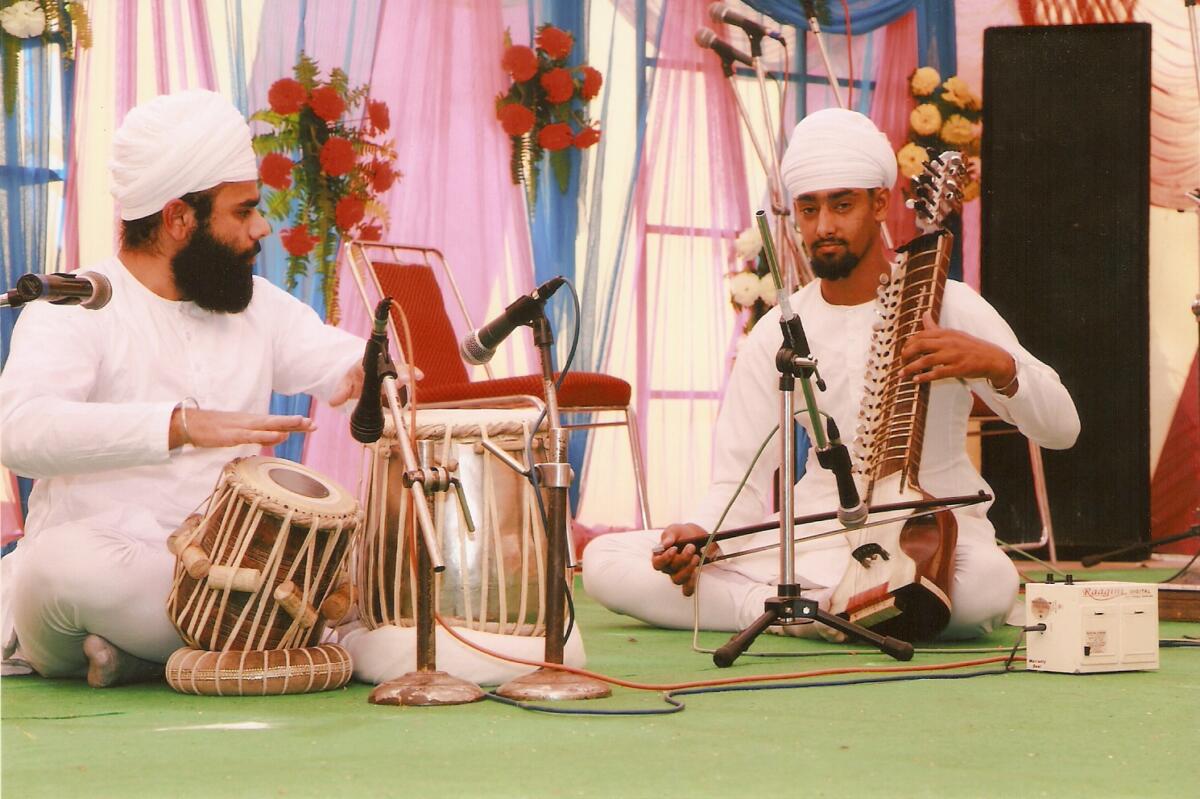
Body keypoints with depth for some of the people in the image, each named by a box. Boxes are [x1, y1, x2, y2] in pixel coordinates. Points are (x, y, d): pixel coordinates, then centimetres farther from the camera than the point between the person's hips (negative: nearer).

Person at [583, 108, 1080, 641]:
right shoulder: (778, 334, 6)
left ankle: (811, 608, -22)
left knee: (988, 583, -41)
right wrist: (701, 534, -19)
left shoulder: (946, 308, -4)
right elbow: (741, 478, 4)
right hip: (817, 538, 3)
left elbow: (1062, 428, -8)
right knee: (605, 561, -13)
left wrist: (996, 364, -28)